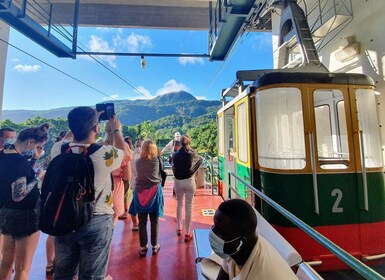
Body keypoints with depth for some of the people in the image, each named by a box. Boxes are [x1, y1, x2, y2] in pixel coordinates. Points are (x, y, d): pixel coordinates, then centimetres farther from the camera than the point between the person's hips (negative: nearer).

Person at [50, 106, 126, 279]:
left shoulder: (58, 150, -9)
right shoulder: (105, 153, -21)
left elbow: (71, 135, 16)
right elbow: (123, 151, 2)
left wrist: (86, 122, 20)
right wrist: (116, 129, 16)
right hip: (97, 222, -4)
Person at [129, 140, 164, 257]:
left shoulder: (137, 161, -4)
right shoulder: (157, 160, -9)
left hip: (140, 192, 2)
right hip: (154, 192, -1)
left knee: (142, 222, 12)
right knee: (154, 221, 11)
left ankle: (143, 247, 23)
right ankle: (154, 246, 24)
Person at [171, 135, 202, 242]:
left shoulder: (175, 154, -6)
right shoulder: (192, 154, -12)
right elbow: (200, 159, 9)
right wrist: (190, 149, 11)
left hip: (178, 182, 3)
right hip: (189, 182, -2)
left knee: (179, 205, 22)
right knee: (188, 207, 7)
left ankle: (179, 228, 36)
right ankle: (187, 234, 17)